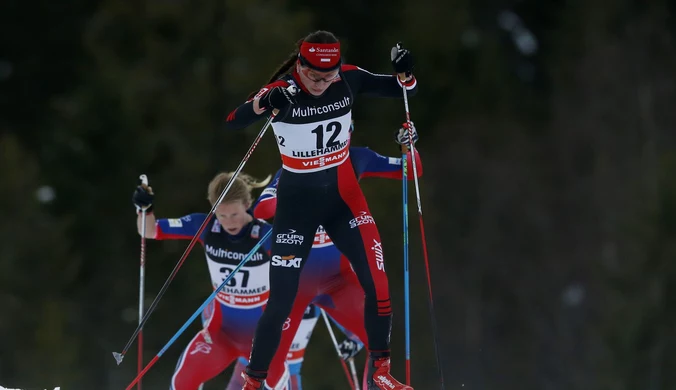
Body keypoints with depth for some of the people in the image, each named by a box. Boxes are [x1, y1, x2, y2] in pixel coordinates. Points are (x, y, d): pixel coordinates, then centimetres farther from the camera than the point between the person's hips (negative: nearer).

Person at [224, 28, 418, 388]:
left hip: (343, 194, 3)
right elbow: (231, 123, -31)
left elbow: (403, 90, 2)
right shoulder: (282, 92, -19)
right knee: (282, 298, -3)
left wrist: (404, 73, -22)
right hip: (297, 199, -3)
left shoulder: (348, 80, -8)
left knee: (377, 280, -8)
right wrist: (264, 104, -51)